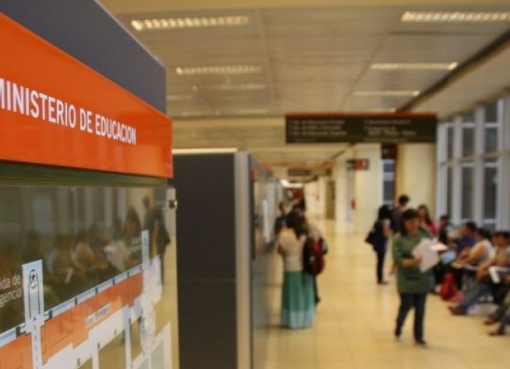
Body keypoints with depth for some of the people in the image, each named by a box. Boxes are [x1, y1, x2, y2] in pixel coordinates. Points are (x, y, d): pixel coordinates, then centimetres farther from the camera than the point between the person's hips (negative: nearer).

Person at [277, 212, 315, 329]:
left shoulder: (285, 235, -14)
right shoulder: (304, 234, -3)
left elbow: (280, 250, -6)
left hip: (291, 268, -3)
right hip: (305, 267, 3)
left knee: (293, 295, 7)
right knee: (304, 294, 14)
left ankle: (293, 321, 14)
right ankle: (305, 319, 24)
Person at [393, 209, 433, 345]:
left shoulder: (425, 233, -3)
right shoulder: (399, 238, -13)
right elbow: (398, 259, -18)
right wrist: (411, 263, -34)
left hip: (423, 278, 3)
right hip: (407, 279, -3)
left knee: (420, 307, 10)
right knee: (406, 305, 5)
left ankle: (418, 335, 26)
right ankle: (399, 325, 37)